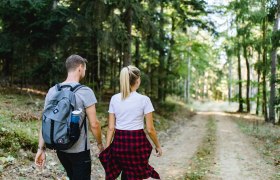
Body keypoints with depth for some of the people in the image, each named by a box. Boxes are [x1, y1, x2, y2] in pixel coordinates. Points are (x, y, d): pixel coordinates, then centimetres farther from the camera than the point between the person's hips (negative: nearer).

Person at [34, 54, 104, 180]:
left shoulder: (52, 91, -1)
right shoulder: (85, 92, -16)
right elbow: (94, 124, -15)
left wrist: (41, 148, 4)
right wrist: (100, 143, 1)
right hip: (79, 150, -6)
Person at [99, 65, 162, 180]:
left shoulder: (114, 99, 2)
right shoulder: (144, 99, -8)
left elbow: (111, 128, 2)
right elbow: (150, 129, -6)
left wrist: (106, 149, 8)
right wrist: (158, 146, 8)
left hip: (119, 142, 3)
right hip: (137, 142, -3)